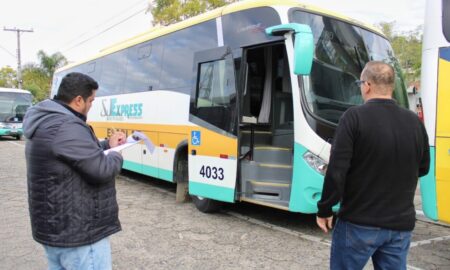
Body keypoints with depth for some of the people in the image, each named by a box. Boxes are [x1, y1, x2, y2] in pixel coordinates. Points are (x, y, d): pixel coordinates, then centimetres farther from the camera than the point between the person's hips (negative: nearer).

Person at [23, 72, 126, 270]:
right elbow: (102, 170, -24)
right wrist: (116, 156, -4)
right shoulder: (67, 127, -24)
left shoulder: (46, 123, 10)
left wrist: (107, 145, 13)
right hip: (77, 233, -11)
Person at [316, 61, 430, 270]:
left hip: (358, 222, -4)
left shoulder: (355, 117, -14)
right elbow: (423, 169, 14)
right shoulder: (414, 122, 2)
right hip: (401, 224, 5)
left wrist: (324, 209, -6)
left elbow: (336, 170, -17)